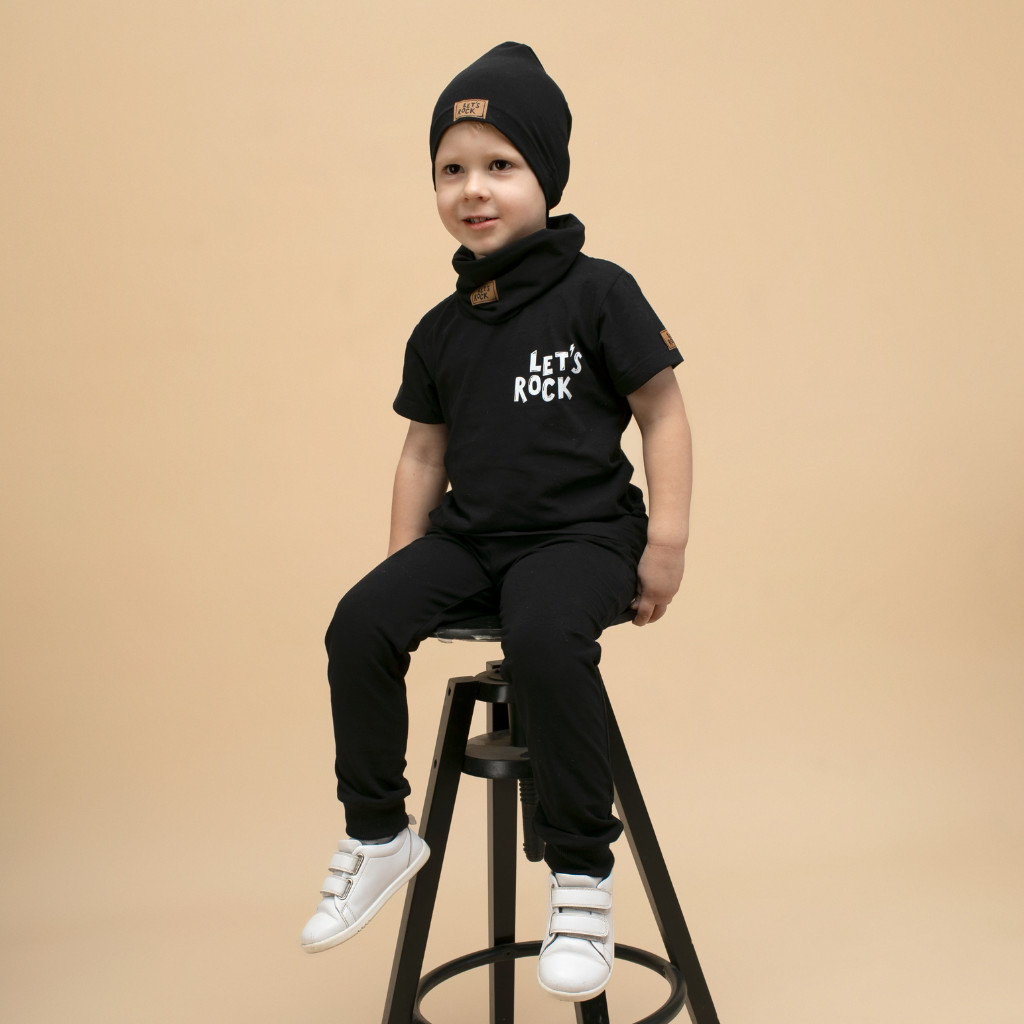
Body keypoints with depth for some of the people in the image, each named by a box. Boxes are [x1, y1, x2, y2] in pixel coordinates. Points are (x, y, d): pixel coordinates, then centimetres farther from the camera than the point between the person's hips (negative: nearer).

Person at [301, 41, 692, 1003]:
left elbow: (662, 414, -4)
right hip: (469, 533, 5)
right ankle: (379, 835, 5)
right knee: (360, 623, -15)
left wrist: (666, 543, -9)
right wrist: (404, 566, 10)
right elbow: (424, 454, 16)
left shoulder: (598, 293, -5)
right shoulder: (440, 331, 9)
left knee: (543, 635, -35)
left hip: (582, 530, -5)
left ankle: (581, 871, -17)